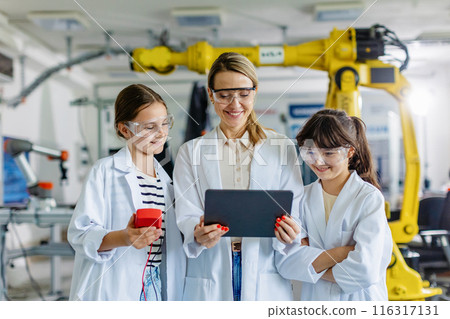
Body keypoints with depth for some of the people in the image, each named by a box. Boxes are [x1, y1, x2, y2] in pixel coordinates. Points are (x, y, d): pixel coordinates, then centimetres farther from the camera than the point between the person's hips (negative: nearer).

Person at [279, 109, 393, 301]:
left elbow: (365, 271, -22)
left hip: (359, 303, -3)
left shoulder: (369, 198, -13)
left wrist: (311, 262, -12)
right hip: (313, 300, 3)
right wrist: (341, 252, -20)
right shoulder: (303, 197, -2)